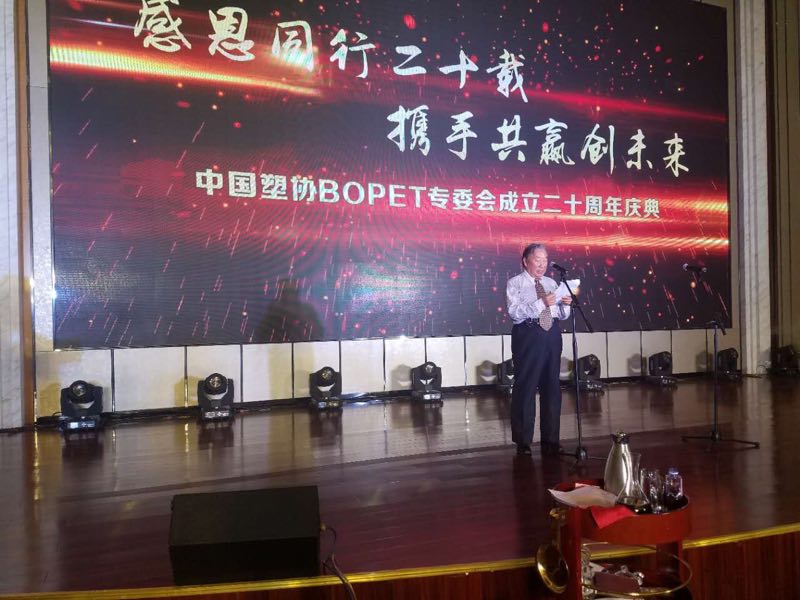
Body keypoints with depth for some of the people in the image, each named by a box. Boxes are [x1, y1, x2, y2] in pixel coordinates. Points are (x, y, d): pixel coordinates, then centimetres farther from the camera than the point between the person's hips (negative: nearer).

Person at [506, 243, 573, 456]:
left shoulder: (551, 283, 17)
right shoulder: (515, 283, 0)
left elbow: (562, 315, 14)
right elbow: (514, 312, -15)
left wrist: (565, 303, -7)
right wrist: (541, 303, -23)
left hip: (552, 335, 6)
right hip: (528, 335, -6)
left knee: (552, 386, 9)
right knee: (525, 386, -2)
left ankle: (551, 440, 21)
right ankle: (523, 442, 9)